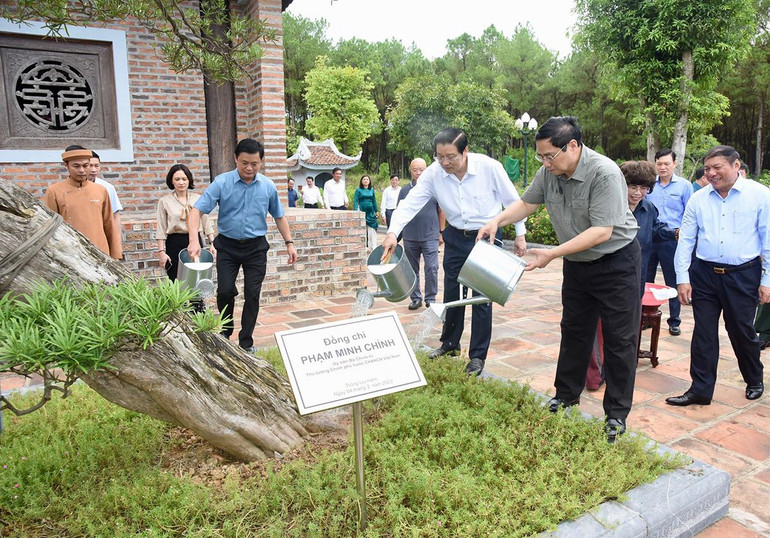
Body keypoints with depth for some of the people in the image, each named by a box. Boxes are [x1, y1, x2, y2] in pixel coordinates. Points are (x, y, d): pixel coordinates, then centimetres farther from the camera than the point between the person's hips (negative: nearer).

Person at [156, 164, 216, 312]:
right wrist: (161, 252, -4)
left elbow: (207, 223, 10)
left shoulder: (198, 199, 7)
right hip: (175, 244, -1)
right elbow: (161, 230, 1)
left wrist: (212, 243, 2)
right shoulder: (165, 201, 2)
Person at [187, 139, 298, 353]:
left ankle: (246, 343, 15)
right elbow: (197, 210, -15)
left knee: (252, 295, 1)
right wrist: (194, 239, -30)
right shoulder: (221, 182, -9)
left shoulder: (268, 187, 0)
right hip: (228, 246, -1)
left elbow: (279, 216, 13)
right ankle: (225, 331, 21)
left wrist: (289, 243, 8)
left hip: (256, 247, 1)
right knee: (225, 291, -7)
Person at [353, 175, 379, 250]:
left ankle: (372, 246, 5)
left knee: (372, 230, 0)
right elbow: (355, 201, -4)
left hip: (370, 212, 3)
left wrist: (376, 211, 16)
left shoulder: (372, 190, 11)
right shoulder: (358, 190, 1)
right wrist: (356, 211, -15)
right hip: (362, 212, -3)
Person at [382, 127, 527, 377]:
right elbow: (410, 203, -17)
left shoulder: (489, 167, -21)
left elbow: (513, 200, -8)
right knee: (452, 293, 13)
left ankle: (477, 356, 12)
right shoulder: (433, 173, -14)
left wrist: (520, 234, -4)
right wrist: (393, 232, -32)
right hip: (455, 237, 4)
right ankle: (450, 344, 33)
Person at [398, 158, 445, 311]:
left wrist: (441, 232, 5)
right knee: (412, 269, 9)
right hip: (410, 237, 2)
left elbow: (441, 212, 7)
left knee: (431, 268, -5)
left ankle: (431, 298, 8)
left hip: (430, 236, -2)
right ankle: (416, 298, 21)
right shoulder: (404, 191, 8)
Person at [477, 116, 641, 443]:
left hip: (616, 262, -7)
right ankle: (566, 396, 31)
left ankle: (616, 415, 13)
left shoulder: (604, 173, -27)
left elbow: (602, 231, -31)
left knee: (619, 340, 1)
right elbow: (527, 203, 8)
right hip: (577, 264, 7)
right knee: (573, 331, 16)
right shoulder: (549, 172, -6)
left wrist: (553, 254, -33)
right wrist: (497, 221, -10)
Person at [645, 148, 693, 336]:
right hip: (648, 240, 2)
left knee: (673, 282, 5)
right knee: (645, 280, 9)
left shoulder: (684, 185, 0)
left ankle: (674, 321, 16)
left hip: (672, 241, -2)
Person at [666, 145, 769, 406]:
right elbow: (686, 240, 4)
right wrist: (682, 278, -1)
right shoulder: (698, 199, 3)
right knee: (703, 333, 4)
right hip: (703, 274, 2)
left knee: (742, 331, 12)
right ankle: (700, 390, 13)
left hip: (743, 275, -2)